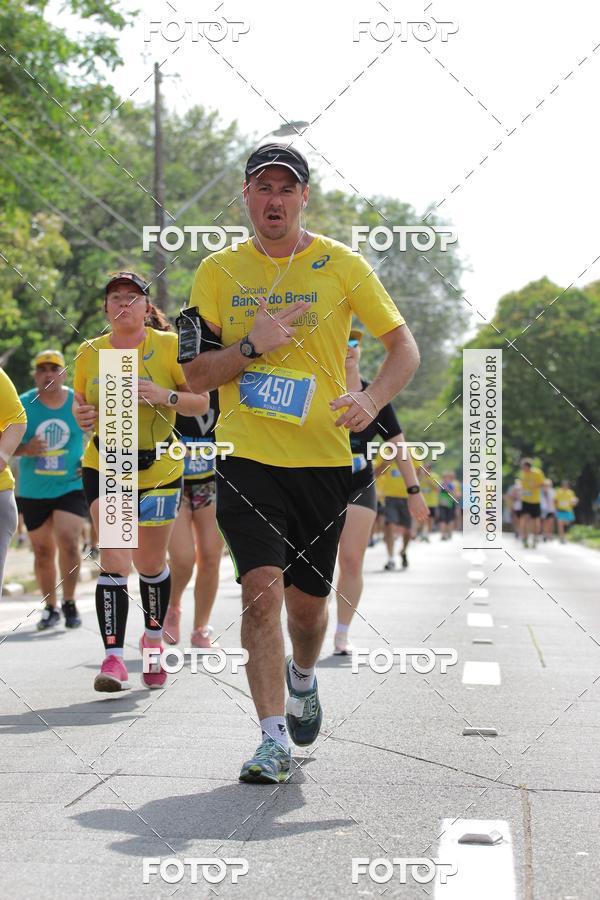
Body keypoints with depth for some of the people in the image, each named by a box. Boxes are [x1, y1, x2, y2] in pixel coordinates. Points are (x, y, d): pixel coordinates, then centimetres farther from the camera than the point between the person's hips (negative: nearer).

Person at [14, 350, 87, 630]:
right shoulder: (22, 404, -2)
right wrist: (24, 449, -19)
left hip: (71, 487, -2)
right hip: (33, 491, 2)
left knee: (68, 542, -18)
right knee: (43, 551, 9)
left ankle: (69, 603, -1)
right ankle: (50, 608, 25)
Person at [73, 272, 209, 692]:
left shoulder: (169, 345, -4)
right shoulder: (90, 352, 3)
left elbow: (202, 402, -4)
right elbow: (80, 402, 17)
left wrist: (166, 396, -22)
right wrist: (82, 415, -6)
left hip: (158, 469, -1)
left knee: (151, 564, 9)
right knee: (114, 561, -14)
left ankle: (154, 637, 36)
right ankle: (114, 657, -16)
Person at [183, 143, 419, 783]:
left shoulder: (342, 265, 2)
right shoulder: (218, 271, 5)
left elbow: (404, 347, 3)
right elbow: (194, 375, 3)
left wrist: (372, 400, -17)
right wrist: (252, 346, -16)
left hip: (324, 459, 0)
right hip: (248, 458, 0)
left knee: (308, 601, 8)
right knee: (262, 587, -16)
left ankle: (302, 676, 43)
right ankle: (273, 739, -9)